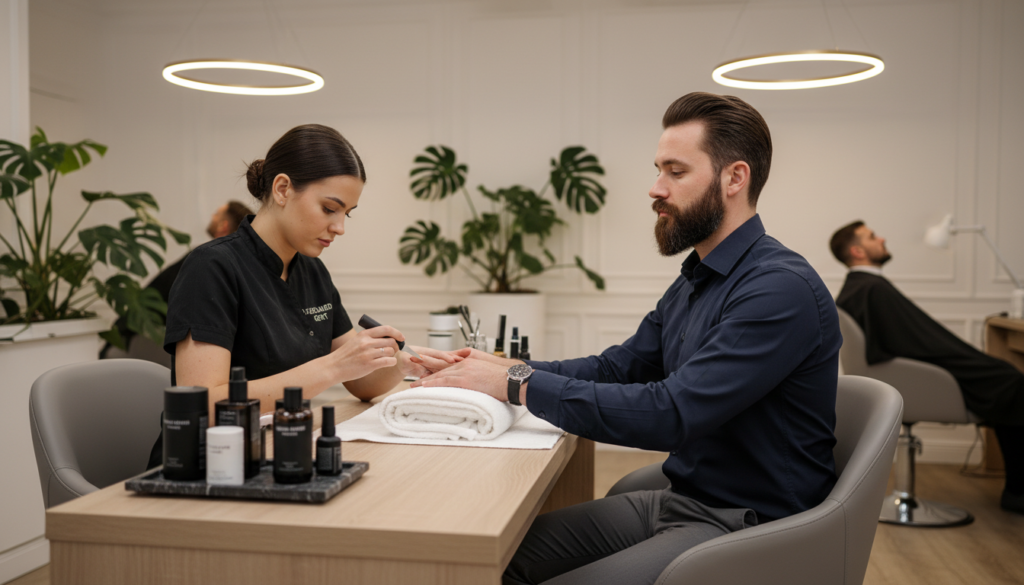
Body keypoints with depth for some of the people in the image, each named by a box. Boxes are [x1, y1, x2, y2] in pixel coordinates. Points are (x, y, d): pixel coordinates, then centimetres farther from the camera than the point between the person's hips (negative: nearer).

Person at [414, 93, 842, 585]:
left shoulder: (782, 289, -21)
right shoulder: (691, 284, 12)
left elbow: (670, 412, -28)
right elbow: (617, 367, 16)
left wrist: (519, 384, -23)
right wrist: (507, 370, -1)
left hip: (747, 526, -8)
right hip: (677, 499, 8)